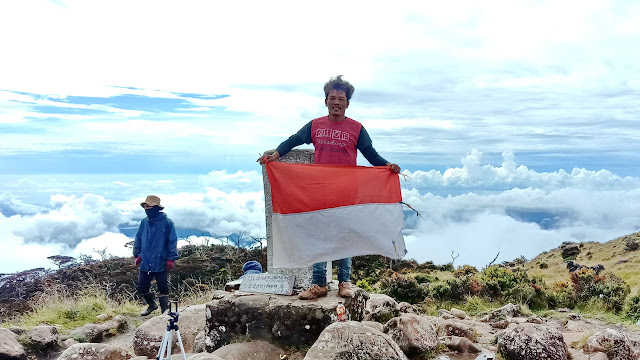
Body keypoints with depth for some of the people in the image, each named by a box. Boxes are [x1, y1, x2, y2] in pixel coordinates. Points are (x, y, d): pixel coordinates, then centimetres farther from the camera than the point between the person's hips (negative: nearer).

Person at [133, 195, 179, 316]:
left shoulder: (167, 223, -10)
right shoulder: (144, 222, 4)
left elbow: (172, 241, -9)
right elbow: (138, 239, 14)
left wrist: (171, 258, -12)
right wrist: (137, 255, 10)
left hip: (161, 264, -5)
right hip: (145, 263, 5)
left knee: (163, 288, 6)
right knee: (142, 286, 13)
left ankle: (165, 311, 18)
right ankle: (152, 304, 37)